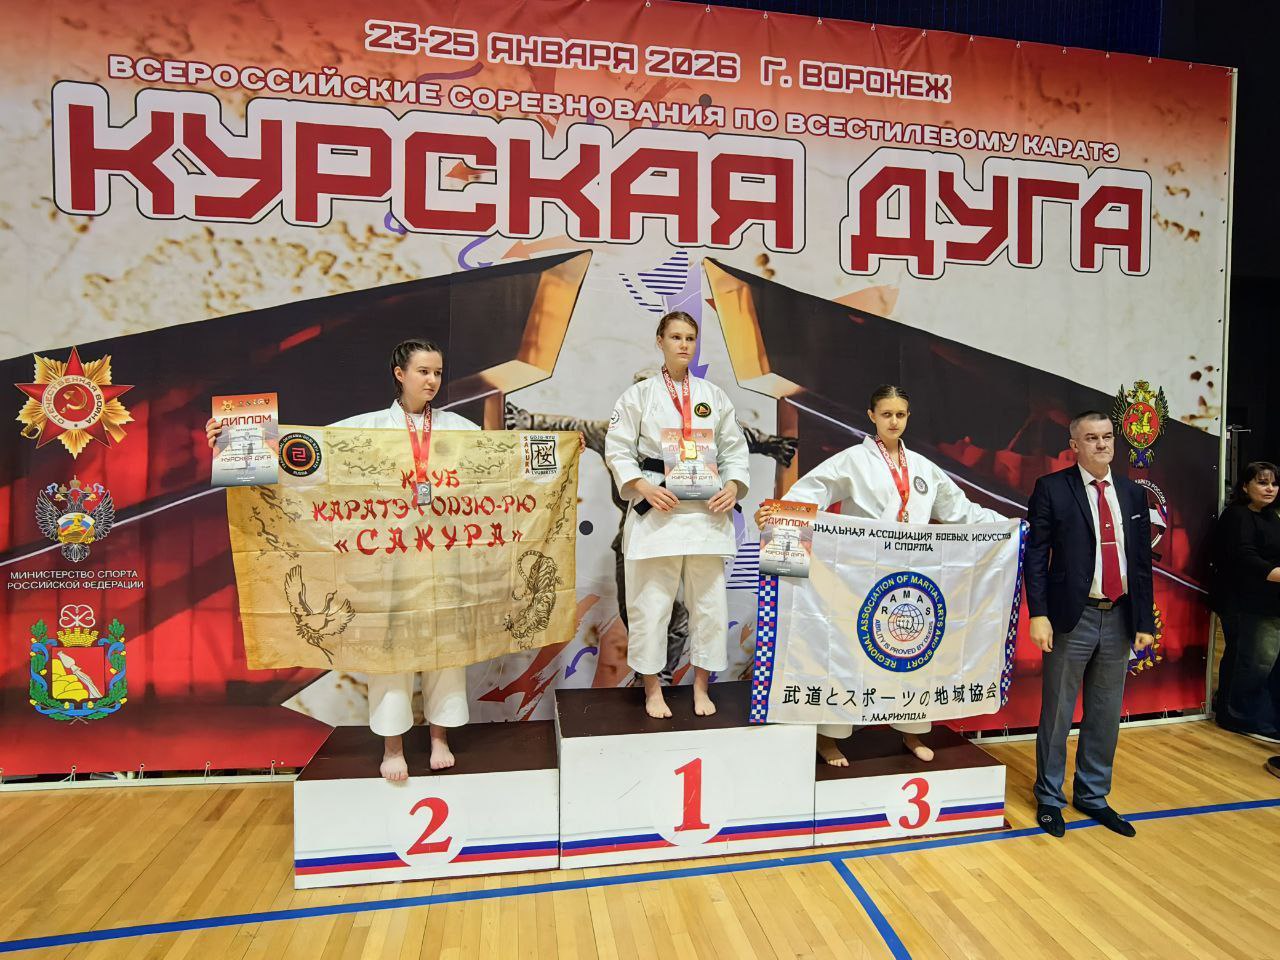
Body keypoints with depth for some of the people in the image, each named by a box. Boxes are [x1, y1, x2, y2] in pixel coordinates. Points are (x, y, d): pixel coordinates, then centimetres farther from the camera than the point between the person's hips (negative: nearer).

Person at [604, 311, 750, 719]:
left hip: (708, 512, 3)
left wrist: (733, 486, -3)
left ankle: (701, 687, 24)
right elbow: (618, 450, 0)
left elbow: (734, 449, 14)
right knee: (651, 602, 0)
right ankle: (652, 689, 18)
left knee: (709, 601, 7)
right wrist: (643, 487, -14)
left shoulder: (714, 395, 12)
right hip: (657, 509, -3)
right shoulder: (640, 394, 3)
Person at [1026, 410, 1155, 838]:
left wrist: (1144, 620, 6)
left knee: (1106, 715, 14)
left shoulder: (1133, 493, 9)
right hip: (1072, 617, -4)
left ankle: (1092, 795, 31)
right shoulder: (1052, 488, -5)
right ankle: (1049, 798, 22)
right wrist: (1038, 614, -14)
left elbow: (1142, 560, 9)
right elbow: (1036, 555, -7)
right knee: (1058, 713, 6)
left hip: (1119, 618, 5)